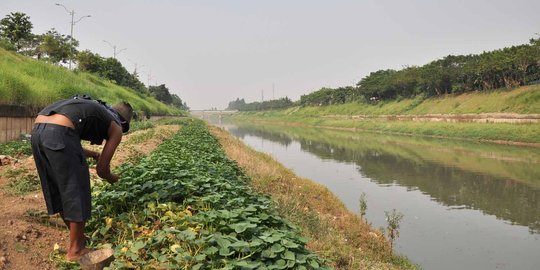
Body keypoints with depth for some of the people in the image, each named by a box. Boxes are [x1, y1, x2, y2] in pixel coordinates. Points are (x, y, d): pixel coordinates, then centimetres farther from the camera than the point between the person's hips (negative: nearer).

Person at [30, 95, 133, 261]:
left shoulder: (92, 109, 34)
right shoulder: (116, 128, 15)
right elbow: (101, 169, 14)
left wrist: (94, 155, 46)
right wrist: (112, 178, 36)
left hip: (37, 131, 8)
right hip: (59, 133, -8)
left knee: (57, 191, 21)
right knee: (76, 192, 9)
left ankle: (78, 238, 39)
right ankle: (75, 250, 22)